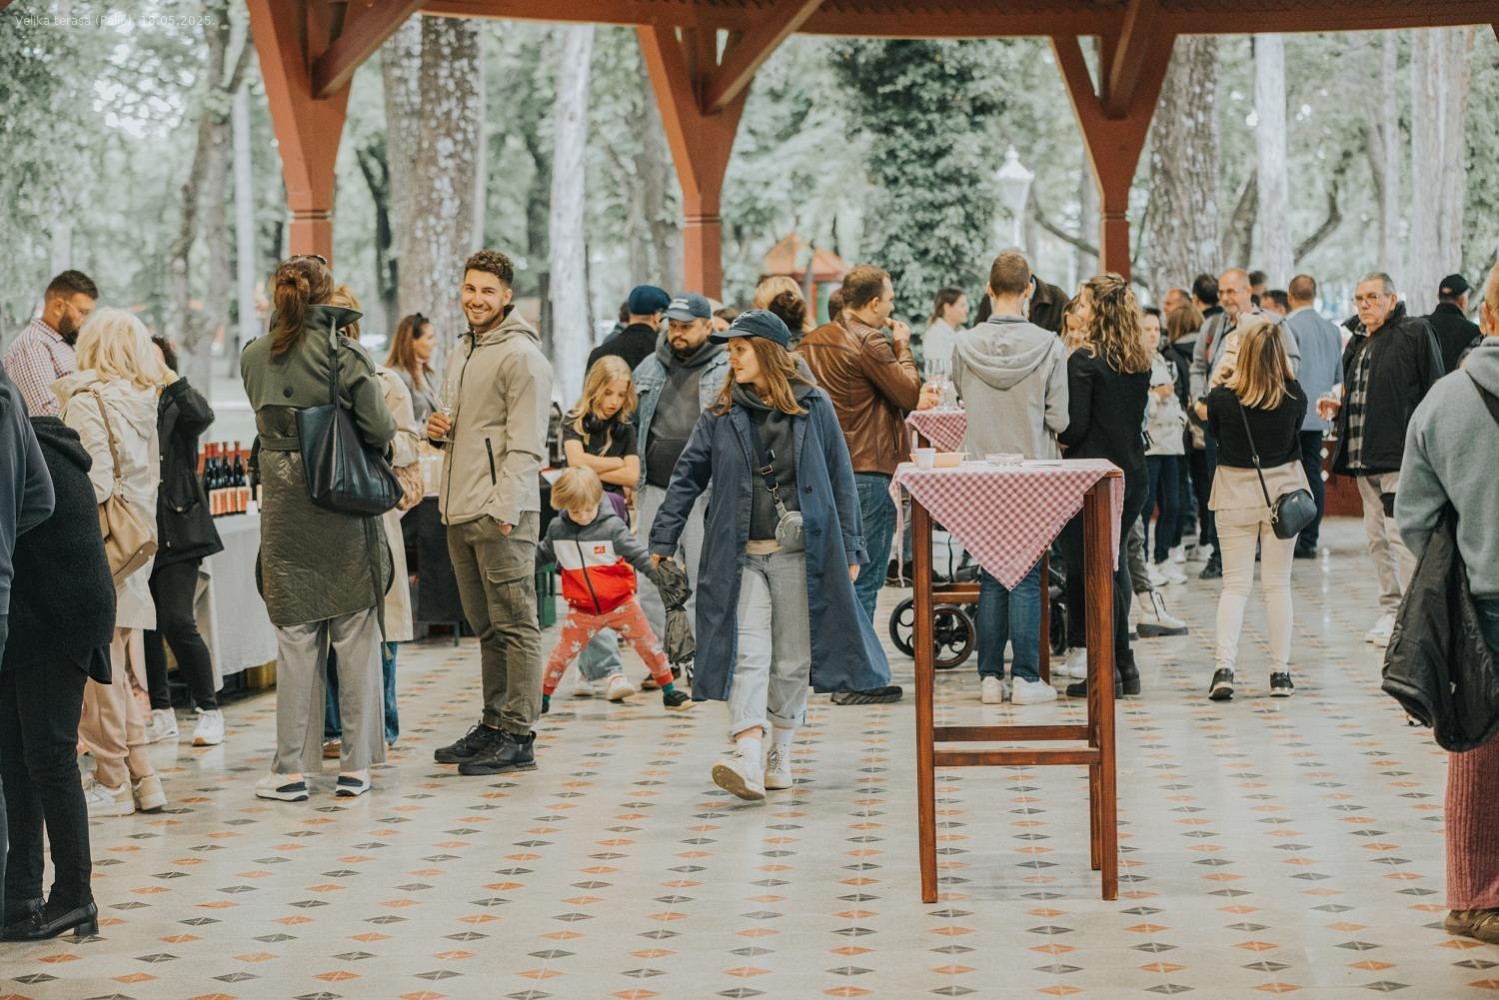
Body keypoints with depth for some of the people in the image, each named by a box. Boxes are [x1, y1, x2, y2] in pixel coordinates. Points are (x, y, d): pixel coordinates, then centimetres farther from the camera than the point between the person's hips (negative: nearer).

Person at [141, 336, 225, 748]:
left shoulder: (177, 407, 0)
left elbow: (202, 416, -22)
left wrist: (166, 374, -23)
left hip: (177, 532, -4)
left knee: (176, 622, -10)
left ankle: (209, 710, 1)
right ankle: (161, 713, 15)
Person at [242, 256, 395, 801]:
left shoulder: (254, 358, 1)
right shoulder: (346, 354, -9)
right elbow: (381, 430, -9)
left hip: (284, 507, 2)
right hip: (345, 510, -2)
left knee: (294, 637, 7)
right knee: (356, 634, 6)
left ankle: (293, 767, 8)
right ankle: (355, 765, 9)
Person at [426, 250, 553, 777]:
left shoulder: (521, 355, -9)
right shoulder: (463, 352, 19)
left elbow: (526, 444, -15)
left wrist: (505, 508, -22)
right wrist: (440, 429, 8)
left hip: (502, 513, -9)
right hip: (460, 510, 9)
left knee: (514, 625, -5)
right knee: (485, 626, 14)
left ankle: (518, 737, -3)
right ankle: (493, 724, 21)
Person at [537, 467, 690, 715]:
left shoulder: (612, 527, -11)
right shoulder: (557, 529, -1)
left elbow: (637, 553, -13)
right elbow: (543, 554, 17)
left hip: (620, 603, -1)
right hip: (582, 610, 1)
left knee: (649, 646, 3)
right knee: (561, 654, 0)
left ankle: (669, 692, 17)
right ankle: (543, 699, 18)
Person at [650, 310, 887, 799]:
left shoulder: (813, 407, 2)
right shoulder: (722, 414, 6)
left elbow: (840, 479, 5)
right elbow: (688, 477, 7)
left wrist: (849, 549, 2)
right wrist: (664, 540, 1)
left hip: (799, 555, 0)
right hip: (741, 556, 0)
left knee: (793, 658, 7)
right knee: (747, 654, -11)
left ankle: (781, 755, 21)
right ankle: (747, 763, -20)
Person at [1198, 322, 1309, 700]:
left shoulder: (1222, 398, -13)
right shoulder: (1295, 397, -10)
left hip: (1235, 493, -1)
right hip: (1282, 490, 1)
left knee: (1235, 583, 5)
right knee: (1278, 584, 9)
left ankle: (1223, 667, -10)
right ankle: (1280, 672, 9)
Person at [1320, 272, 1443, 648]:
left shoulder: (1415, 333, -6)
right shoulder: (1357, 345, 18)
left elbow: (1432, 393, -9)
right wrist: (1337, 409, 7)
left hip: (1400, 456, -8)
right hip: (1363, 459, 8)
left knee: (1400, 533, -11)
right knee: (1377, 537, 11)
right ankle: (1391, 610, 19)